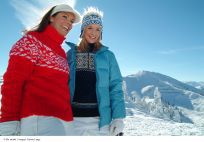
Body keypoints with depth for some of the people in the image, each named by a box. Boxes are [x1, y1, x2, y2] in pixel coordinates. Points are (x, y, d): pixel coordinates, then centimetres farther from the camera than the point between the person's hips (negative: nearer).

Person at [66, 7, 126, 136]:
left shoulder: (108, 55, 5)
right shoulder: (71, 54, 9)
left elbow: (115, 87, 2)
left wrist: (118, 117, -8)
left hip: (100, 119, -1)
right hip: (73, 118, 1)